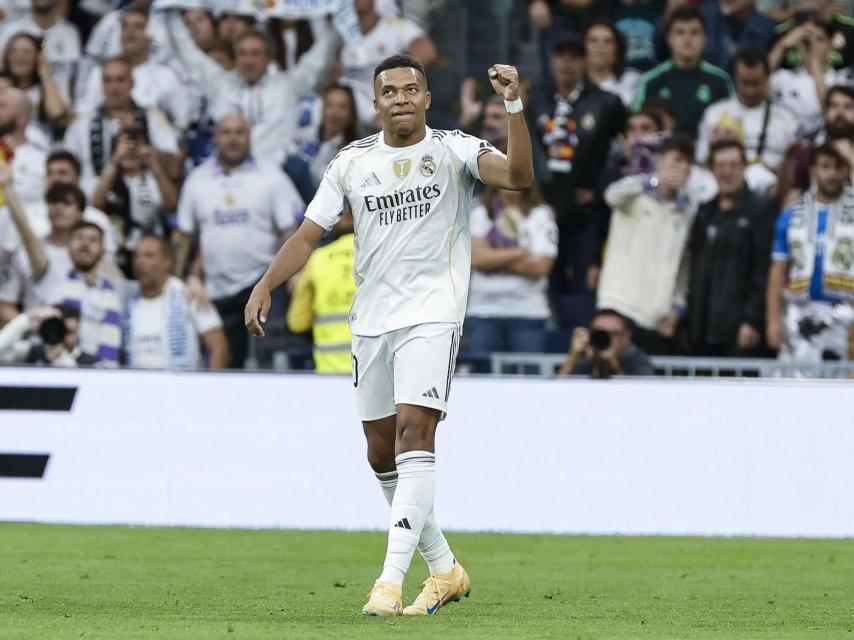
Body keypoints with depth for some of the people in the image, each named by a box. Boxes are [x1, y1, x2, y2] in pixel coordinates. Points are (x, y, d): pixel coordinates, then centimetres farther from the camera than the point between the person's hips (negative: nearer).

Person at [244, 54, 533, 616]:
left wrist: (514, 106, -29)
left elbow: (518, 175, -17)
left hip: (432, 314, -5)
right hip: (371, 320, 5)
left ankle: (391, 580, -25)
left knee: (414, 430, -20)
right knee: (383, 454, 9)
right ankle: (444, 568, 25)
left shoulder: (454, 149, -1)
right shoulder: (353, 162, 10)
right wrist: (266, 286, -1)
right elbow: (310, 233, 11)